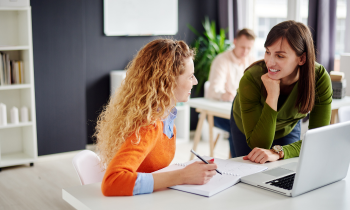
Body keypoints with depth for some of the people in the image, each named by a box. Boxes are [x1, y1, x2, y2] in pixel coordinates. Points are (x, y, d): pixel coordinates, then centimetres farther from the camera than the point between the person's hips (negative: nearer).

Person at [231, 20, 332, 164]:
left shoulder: (320, 78, -33)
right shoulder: (251, 79, -39)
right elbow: (258, 145, -39)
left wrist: (278, 152, -49)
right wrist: (272, 96, -48)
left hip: (288, 129, 2)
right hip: (247, 130, -1)